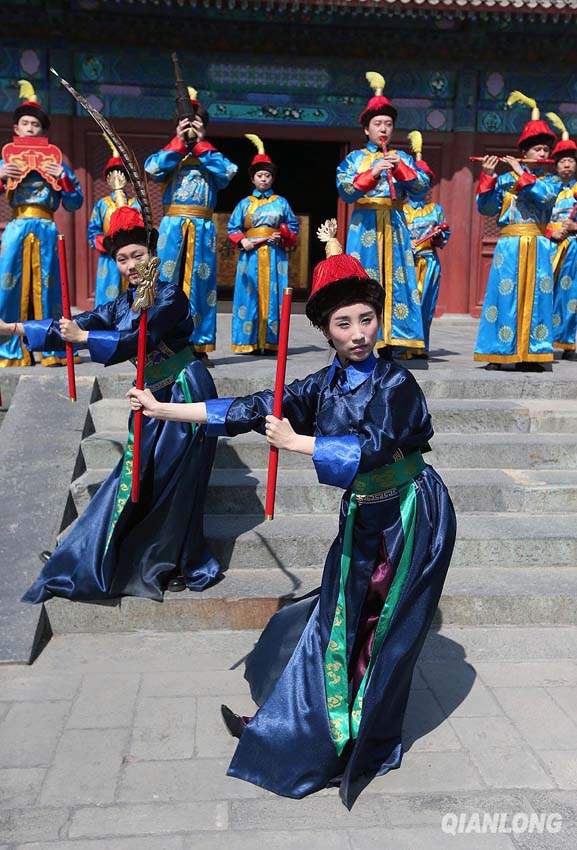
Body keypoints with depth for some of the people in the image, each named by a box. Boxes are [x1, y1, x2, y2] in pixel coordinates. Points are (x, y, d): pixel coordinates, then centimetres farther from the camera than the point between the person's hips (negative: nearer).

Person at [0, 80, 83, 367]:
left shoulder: (55, 163, 13)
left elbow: (75, 204, 8)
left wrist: (63, 178, -6)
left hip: (45, 229, 0)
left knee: (46, 287, 0)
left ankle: (52, 351, 7)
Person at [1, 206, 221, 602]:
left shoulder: (170, 296, -13)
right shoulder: (123, 303, 9)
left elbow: (138, 340, -25)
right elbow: (77, 324, 7)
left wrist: (83, 338, -30)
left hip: (187, 394, -7)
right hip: (157, 399, 7)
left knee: (176, 481, -2)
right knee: (139, 478, 10)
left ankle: (183, 566, 14)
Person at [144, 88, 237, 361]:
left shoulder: (212, 156, 17)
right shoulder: (169, 155, 15)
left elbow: (226, 172, -5)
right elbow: (151, 168, -7)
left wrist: (200, 144, -2)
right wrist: (179, 142, -4)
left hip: (203, 228, 1)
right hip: (172, 226, -1)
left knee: (199, 284, 0)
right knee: (167, 282, -5)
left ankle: (199, 345, 3)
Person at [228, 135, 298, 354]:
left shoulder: (281, 202, 11)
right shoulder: (244, 203, 10)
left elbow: (293, 227, 10)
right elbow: (233, 228, 8)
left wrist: (282, 236, -9)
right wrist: (242, 241, -9)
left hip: (275, 255, 0)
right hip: (251, 255, 0)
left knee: (272, 296, -2)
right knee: (249, 296, -3)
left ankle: (270, 341, 1)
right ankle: (248, 341, 1)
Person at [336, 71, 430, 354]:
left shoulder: (403, 158, 16)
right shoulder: (355, 158, 10)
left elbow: (422, 188, 2)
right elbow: (345, 191, -7)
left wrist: (400, 168, -12)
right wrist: (373, 173, -20)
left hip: (395, 226, 2)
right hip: (365, 226, -2)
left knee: (396, 279, -4)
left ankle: (391, 342, -3)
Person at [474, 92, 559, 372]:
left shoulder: (549, 181, 13)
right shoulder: (505, 179, 7)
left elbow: (546, 196, -10)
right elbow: (486, 208, -2)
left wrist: (522, 174, -8)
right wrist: (488, 177, -12)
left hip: (537, 246, 2)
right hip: (510, 245, -2)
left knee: (534, 296, -1)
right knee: (505, 294, -6)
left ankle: (528, 354, 1)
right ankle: (498, 353, -2)